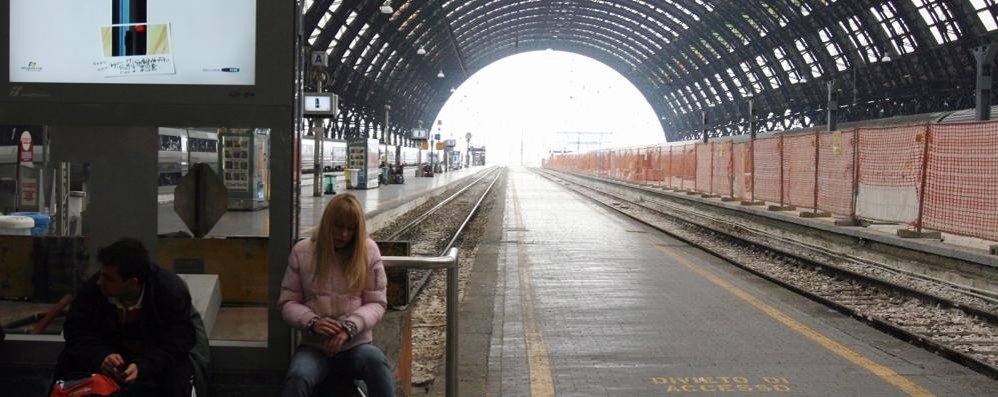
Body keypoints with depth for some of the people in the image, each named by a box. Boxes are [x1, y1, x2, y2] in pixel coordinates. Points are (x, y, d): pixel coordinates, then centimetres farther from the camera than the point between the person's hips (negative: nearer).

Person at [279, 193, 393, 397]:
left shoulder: (368, 251, 2)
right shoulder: (302, 251, 3)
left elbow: (377, 302, 1)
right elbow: (287, 301, 6)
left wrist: (350, 327, -17)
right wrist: (311, 321, -15)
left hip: (356, 345, 0)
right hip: (314, 346, 0)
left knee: (377, 363, -36)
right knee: (296, 378, -35)